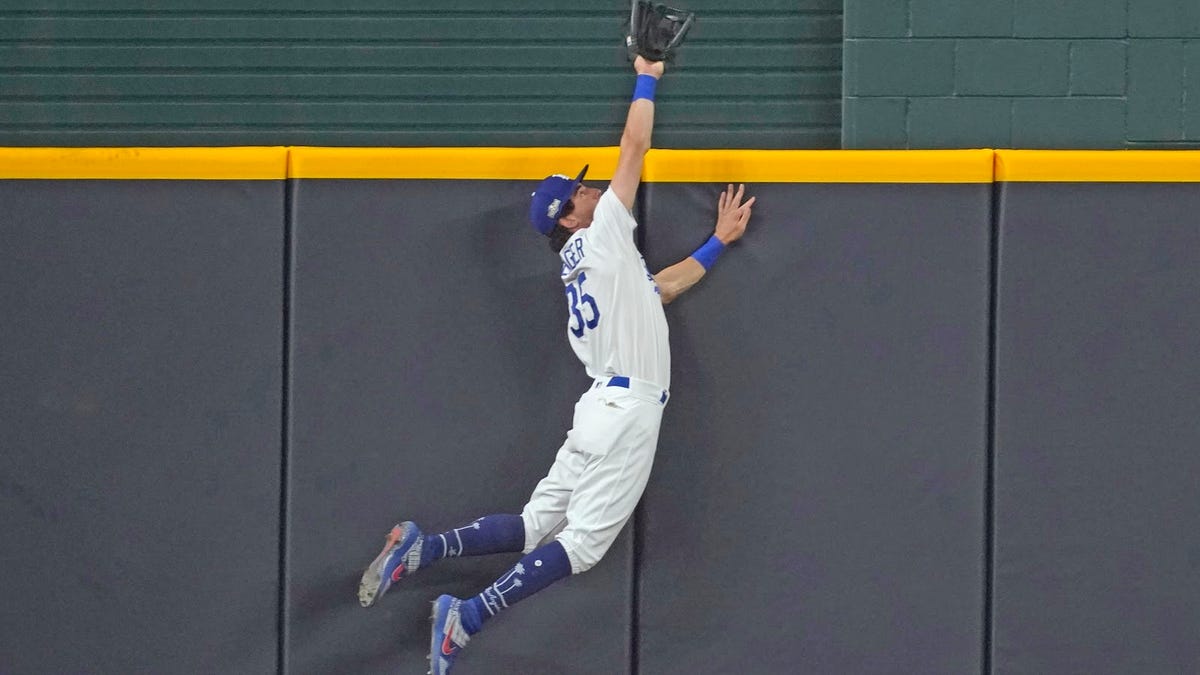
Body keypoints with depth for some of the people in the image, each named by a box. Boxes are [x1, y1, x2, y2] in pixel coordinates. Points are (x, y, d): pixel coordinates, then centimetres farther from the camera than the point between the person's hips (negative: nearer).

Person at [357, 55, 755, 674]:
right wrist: (646, 80, 9)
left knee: (535, 527, 8)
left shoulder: (585, 270, 21)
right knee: (581, 542, -11)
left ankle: (422, 550, -5)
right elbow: (635, 146, -3)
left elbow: (661, 286, 33)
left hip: (601, 407, 9)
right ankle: (467, 617, -18)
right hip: (628, 409, -9)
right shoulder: (602, 235, -3)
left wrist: (717, 242, 34)